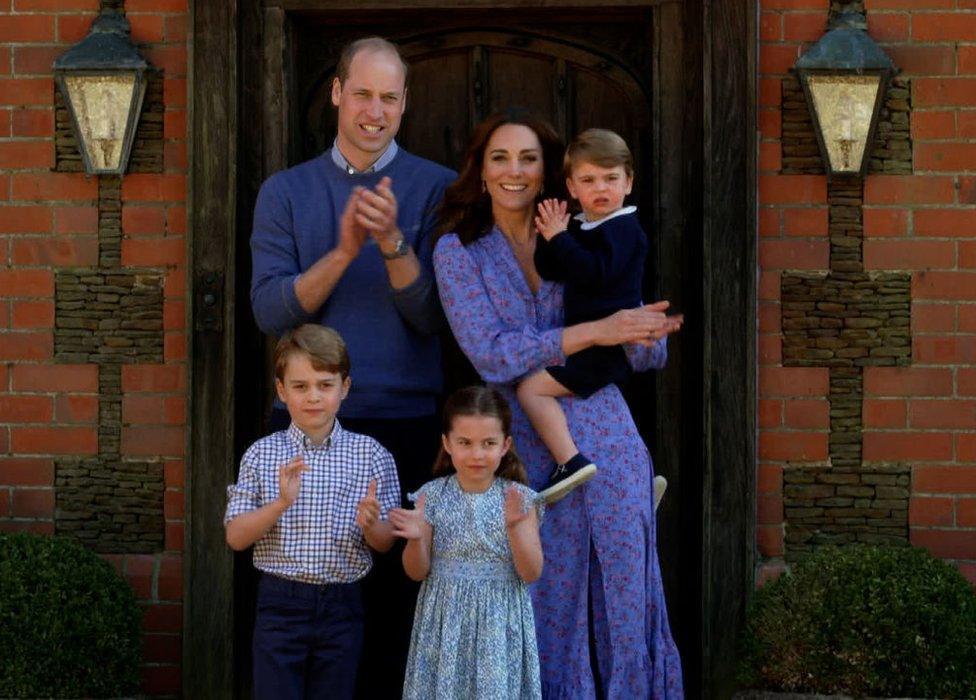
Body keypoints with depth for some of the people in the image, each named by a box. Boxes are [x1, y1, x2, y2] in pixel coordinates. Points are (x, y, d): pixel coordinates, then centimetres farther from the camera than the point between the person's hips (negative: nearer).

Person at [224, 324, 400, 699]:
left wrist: (371, 524, -19)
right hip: (281, 603, -1)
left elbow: (386, 543, 4)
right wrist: (280, 503, -19)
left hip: (342, 606, 1)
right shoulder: (262, 454, 0)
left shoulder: (371, 455, 0)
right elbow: (236, 537, -3)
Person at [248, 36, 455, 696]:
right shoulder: (286, 191, 8)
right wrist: (343, 252, -17)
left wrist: (393, 243, -20)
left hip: (405, 425, -1)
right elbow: (269, 309, -3)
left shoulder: (437, 189, 3)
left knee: (396, 592, 0)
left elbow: (432, 317, -4)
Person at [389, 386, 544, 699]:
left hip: (499, 623, -1)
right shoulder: (433, 496, -3)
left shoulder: (519, 499, -4)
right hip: (446, 622, 1)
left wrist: (515, 526, -22)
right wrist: (416, 540, -20)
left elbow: (531, 573, -8)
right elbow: (418, 572, 0)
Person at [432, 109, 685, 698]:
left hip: (609, 445, 2)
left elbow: (652, 351, 9)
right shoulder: (459, 251, 4)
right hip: (530, 455, -2)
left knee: (624, 606, 2)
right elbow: (491, 356, -11)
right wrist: (595, 332, -16)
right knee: (548, 612, 2)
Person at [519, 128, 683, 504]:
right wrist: (549, 236, -8)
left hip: (609, 343, -10)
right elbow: (549, 271, 7)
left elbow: (595, 272, -27)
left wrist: (560, 238, -22)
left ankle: (570, 461, -28)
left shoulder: (622, 228, -13)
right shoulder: (579, 226, 14)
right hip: (593, 343, 10)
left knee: (532, 388, -19)